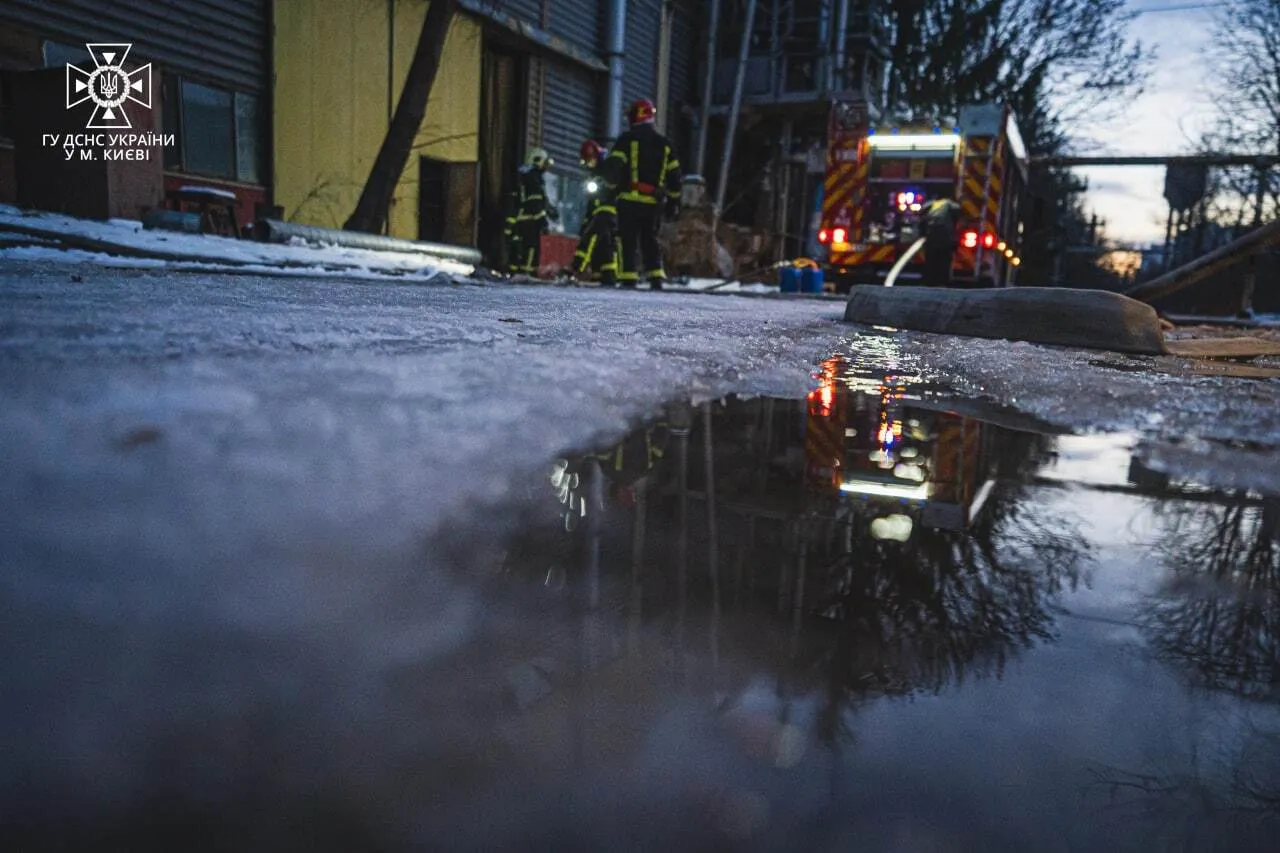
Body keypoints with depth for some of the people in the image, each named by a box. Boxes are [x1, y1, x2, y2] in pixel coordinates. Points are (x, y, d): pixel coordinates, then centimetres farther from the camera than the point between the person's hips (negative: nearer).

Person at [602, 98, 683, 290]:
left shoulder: (627, 139, -3)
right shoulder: (664, 143, 12)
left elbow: (613, 166, -10)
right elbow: (674, 176, 13)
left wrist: (612, 183, 9)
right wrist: (673, 203, 18)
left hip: (630, 200, -4)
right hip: (654, 202, 4)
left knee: (628, 238, 1)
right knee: (650, 239, 14)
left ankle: (628, 278, -6)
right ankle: (656, 276, 4)